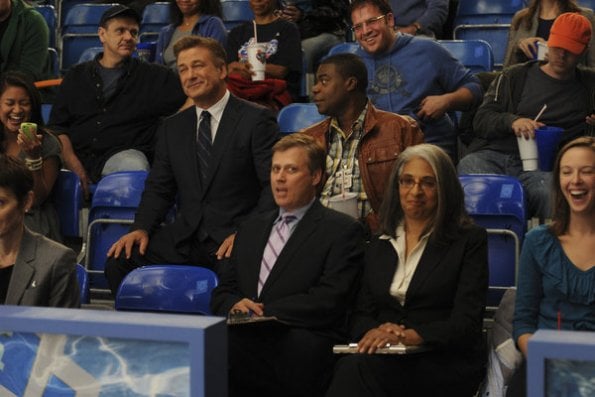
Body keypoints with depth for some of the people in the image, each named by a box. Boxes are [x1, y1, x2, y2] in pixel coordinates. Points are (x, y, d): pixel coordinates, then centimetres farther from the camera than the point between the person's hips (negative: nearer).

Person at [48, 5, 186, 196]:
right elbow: (57, 126, 11)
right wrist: (75, 166, -6)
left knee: (136, 166, -36)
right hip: (76, 155, 2)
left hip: (123, 153, -1)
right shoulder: (77, 76, 19)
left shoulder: (153, 76, 15)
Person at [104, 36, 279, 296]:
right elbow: (158, 188, 18)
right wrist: (141, 228, -2)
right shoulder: (172, 128, 17)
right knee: (118, 262, -16)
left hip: (232, 238, -5)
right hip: (185, 239, 5)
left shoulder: (256, 120, -1)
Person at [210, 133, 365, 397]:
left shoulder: (342, 231, 6)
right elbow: (221, 293, 22)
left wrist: (264, 311, -13)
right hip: (245, 339, 5)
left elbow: (329, 300, -7)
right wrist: (235, 305, -3)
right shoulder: (250, 230, 27)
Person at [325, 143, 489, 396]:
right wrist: (373, 332, -10)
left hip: (447, 365, -3)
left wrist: (410, 335, -21)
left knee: (357, 368, -34)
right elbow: (360, 314, 15)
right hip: (389, 359, 3)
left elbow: (467, 322, -5)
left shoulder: (469, 241, 5)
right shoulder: (378, 247, 20)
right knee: (350, 367, -35)